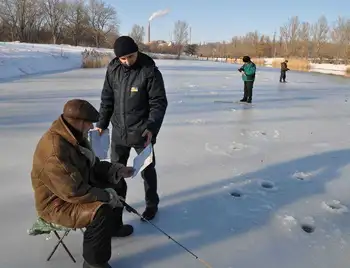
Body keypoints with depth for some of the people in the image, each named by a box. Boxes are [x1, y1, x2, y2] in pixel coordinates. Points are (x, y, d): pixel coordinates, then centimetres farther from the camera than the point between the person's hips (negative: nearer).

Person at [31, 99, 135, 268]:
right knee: (102, 211, -31)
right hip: (57, 203, -10)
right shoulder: (55, 151, -34)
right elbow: (75, 192, -33)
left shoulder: (75, 137, -1)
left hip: (79, 185, 10)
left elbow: (92, 165, 10)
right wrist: (107, 196, -23)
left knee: (118, 185, 13)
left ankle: (113, 226, 35)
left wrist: (117, 170, -3)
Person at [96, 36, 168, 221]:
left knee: (147, 169, 10)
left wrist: (151, 128, -24)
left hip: (142, 132, -4)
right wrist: (101, 123, 6)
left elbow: (159, 103, -14)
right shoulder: (113, 69, -1)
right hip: (118, 130, 5)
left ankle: (152, 204, 29)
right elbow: (107, 98, 7)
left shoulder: (150, 71, -15)